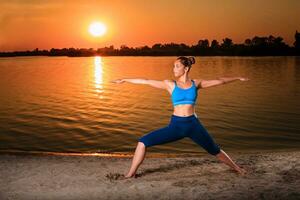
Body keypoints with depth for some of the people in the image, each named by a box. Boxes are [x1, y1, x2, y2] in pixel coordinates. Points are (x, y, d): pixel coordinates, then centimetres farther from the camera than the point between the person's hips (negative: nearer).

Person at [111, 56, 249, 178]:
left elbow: (219, 81, 12)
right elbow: (146, 81, 3)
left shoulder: (196, 83, 4)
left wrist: (237, 78, 18)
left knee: (215, 150, 12)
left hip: (193, 124, 0)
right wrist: (125, 80, 5)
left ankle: (237, 169, 37)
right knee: (143, 142, -9)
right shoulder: (170, 85, 3)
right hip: (175, 125, 0)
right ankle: (131, 174, 3)